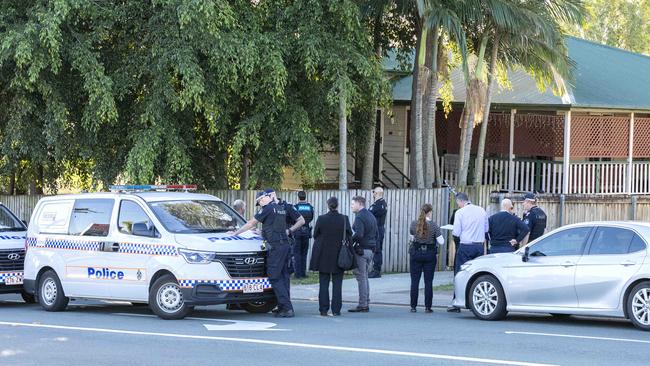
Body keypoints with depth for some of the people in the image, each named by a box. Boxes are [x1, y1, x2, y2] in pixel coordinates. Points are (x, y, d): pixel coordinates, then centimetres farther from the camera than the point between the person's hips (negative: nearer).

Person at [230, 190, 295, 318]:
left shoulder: (268, 209, -6)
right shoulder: (280, 209, 17)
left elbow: (251, 223, -3)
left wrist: (235, 233, 5)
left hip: (275, 247, -8)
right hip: (285, 244, 8)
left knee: (275, 277, -7)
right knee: (283, 276, 9)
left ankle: (287, 308, -14)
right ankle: (284, 307, 9)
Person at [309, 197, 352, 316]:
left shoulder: (321, 219, -9)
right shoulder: (344, 219, -8)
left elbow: (315, 235, 0)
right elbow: (349, 236, 0)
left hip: (323, 256, 0)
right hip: (339, 256, 0)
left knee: (324, 283, 7)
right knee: (337, 283, 7)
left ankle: (324, 309, 7)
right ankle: (336, 310, 5)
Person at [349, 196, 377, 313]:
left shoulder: (359, 217, -13)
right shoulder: (371, 216, 16)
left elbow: (359, 234, -23)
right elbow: (376, 234, 18)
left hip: (361, 249, -9)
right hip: (370, 250, 9)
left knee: (361, 277, -6)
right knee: (365, 277, 15)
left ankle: (362, 305, -6)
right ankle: (366, 304, 16)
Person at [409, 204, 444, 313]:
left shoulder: (414, 224, -4)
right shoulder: (434, 226, -10)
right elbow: (441, 242, -9)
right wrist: (440, 234, 10)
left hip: (416, 253, 1)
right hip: (429, 254, -1)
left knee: (414, 281, 6)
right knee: (428, 281, 4)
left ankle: (413, 306, 6)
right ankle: (428, 307, 4)